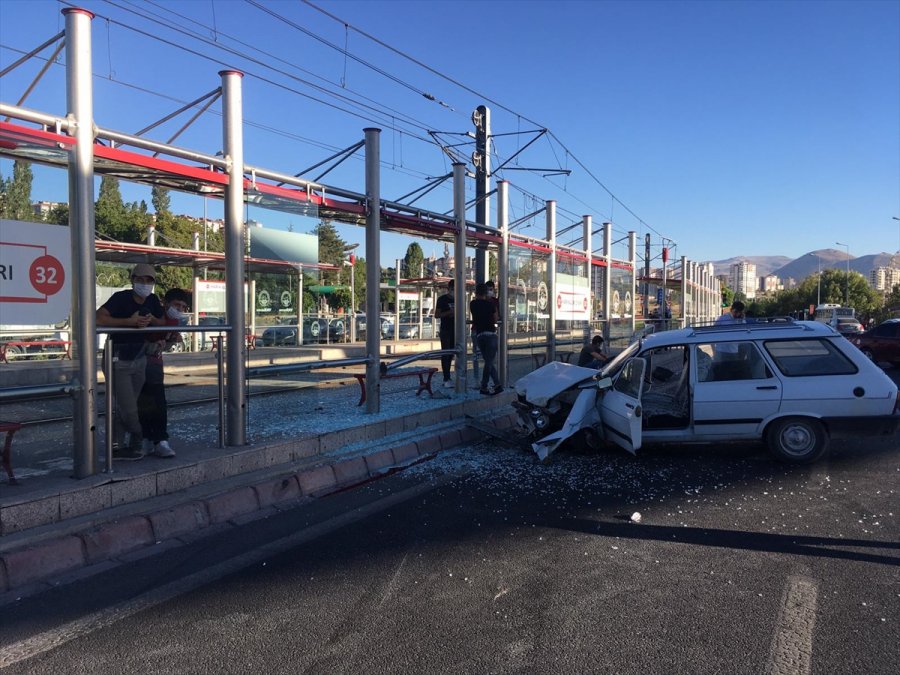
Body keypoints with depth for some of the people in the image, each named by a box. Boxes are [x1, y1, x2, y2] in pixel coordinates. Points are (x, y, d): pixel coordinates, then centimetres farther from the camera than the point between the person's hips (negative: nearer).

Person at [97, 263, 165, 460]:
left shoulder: (152, 301, 3)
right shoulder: (121, 298, -17)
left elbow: (163, 323, 12)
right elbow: (99, 318, -28)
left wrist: (151, 319, -9)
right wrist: (130, 321, -30)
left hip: (139, 359, 6)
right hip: (119, 360, -6)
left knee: (126, 406, 10)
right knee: (128, 409, -5)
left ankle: (121, 447, 18)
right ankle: (136, 438, 19)